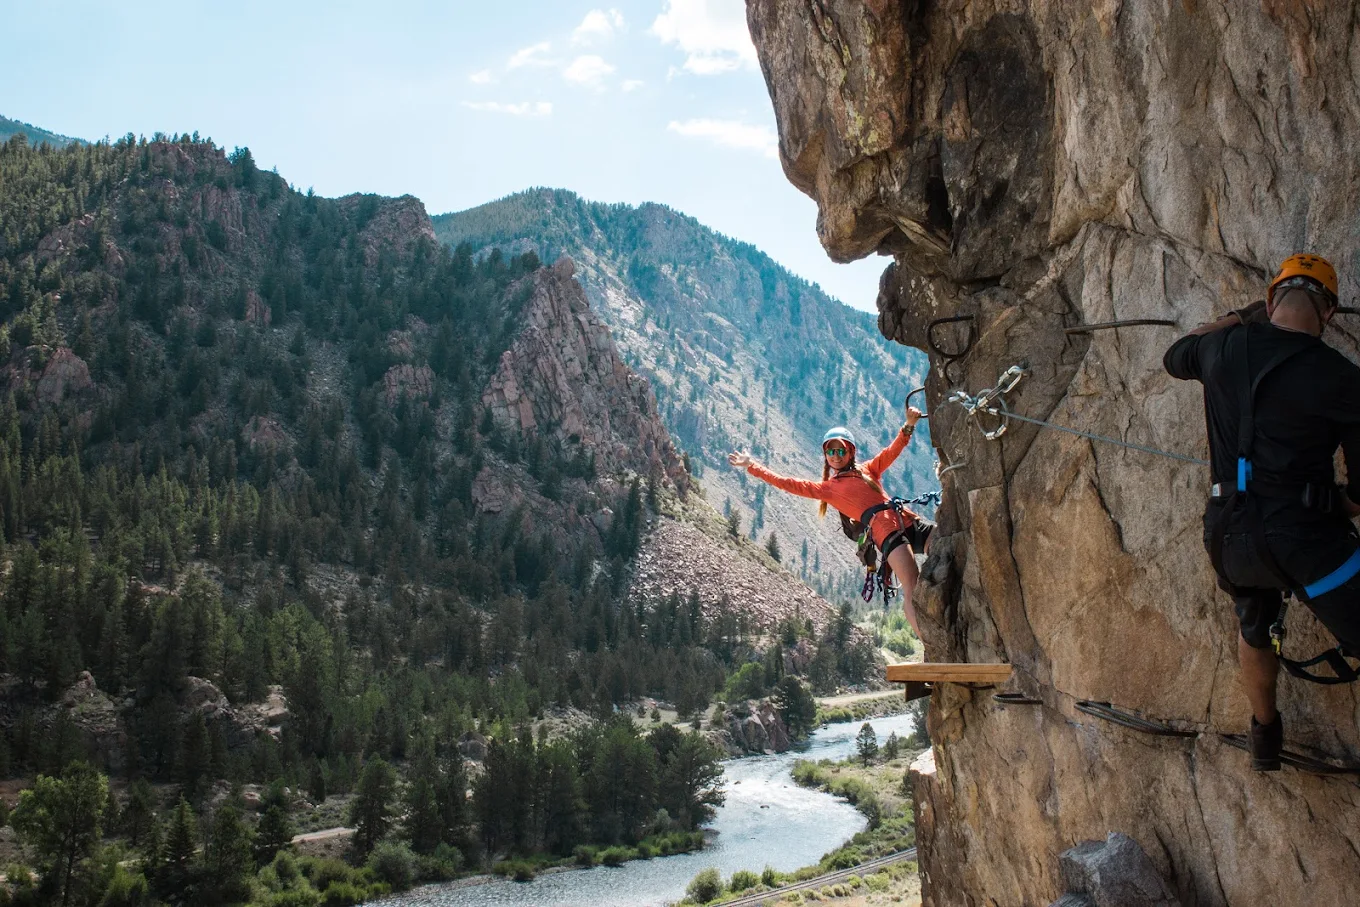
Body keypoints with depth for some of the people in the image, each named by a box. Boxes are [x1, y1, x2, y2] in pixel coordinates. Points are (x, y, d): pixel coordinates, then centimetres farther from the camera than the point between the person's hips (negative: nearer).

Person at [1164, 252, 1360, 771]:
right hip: (1303, 534, -6)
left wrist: (1242, 316, 34)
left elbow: (1175, 357, 28)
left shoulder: (1223, 347, 1)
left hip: (1229, 534, 6)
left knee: (1255, 632, 30)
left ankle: (1265, 738, 50)